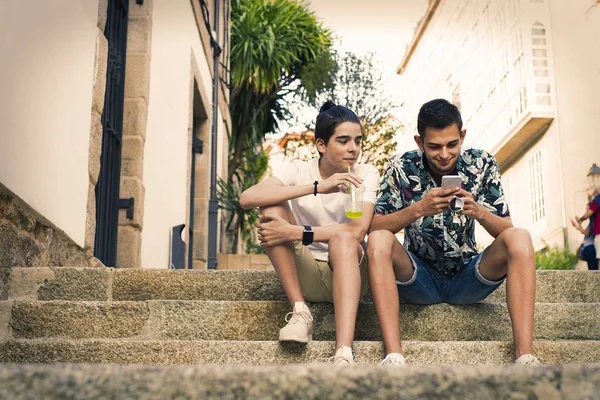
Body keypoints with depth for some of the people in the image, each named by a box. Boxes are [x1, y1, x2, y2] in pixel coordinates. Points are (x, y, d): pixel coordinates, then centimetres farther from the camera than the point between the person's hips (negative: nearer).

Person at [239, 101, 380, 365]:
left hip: (348, 273, -1)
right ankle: (299, 311, -19)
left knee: (343, 239, -35)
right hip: (305, 274, 1)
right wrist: (317, 187, -31)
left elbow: (357, 231, -22)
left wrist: (296, 233, -29)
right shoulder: (299, 170, -4)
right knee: (272, 207, -21)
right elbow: (247, 198, -23)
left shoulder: (366, 175, -5)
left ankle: (344, 354, -47)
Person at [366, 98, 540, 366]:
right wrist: (418, 209, -33)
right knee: (379, 241, -28)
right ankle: (393, 355, -36)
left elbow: (505, 231, -7)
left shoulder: (482, 165, -6)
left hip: (467, 279, 1)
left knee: (520, 239, -24)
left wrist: (479, 212, -28)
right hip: (419, 279, -1)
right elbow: (373, 226, -16)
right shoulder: (401, 168, -9)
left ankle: (525, 354, -31)